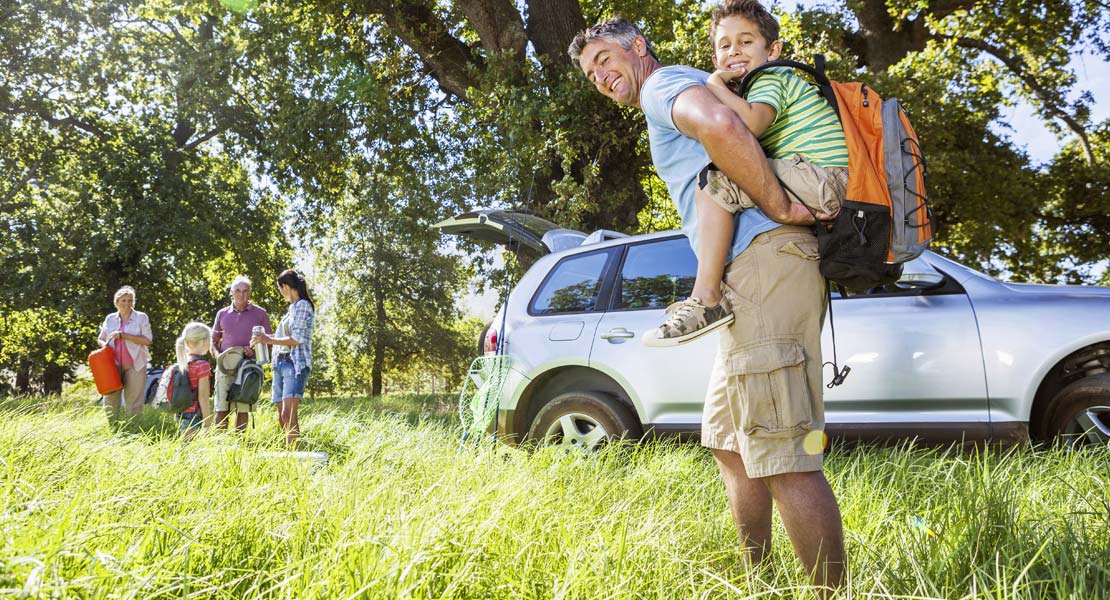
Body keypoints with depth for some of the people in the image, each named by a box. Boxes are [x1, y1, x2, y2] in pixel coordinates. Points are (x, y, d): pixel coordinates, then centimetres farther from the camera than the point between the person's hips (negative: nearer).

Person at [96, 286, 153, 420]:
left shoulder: (141, 317, 1)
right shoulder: (110, 318, 11)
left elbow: (147, 340, -8)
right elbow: (100, 338, 21)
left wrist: (123, 335, -15)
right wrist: (104, 345, -4)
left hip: (134, 365, -3)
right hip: (113, 364, 3)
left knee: (134, 401, -4)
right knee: (110, 400, 4)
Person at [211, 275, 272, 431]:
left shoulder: (260, 314, 5)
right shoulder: (222, 314, 12)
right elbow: (214, 340, 20)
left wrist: (254, 350, -11)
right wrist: (217, 355, 0)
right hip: (225, 366, 2)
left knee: (243, 408, -1)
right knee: (221, 408, -3)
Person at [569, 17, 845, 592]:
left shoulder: (664, 84, 0)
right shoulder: (683, 106, 31)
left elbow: (720, 124, -23)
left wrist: (779, 208, -17)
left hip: (764, 258, -11)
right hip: (761, 270, 11)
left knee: (783, 459, -12)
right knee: (729, 444, 16)